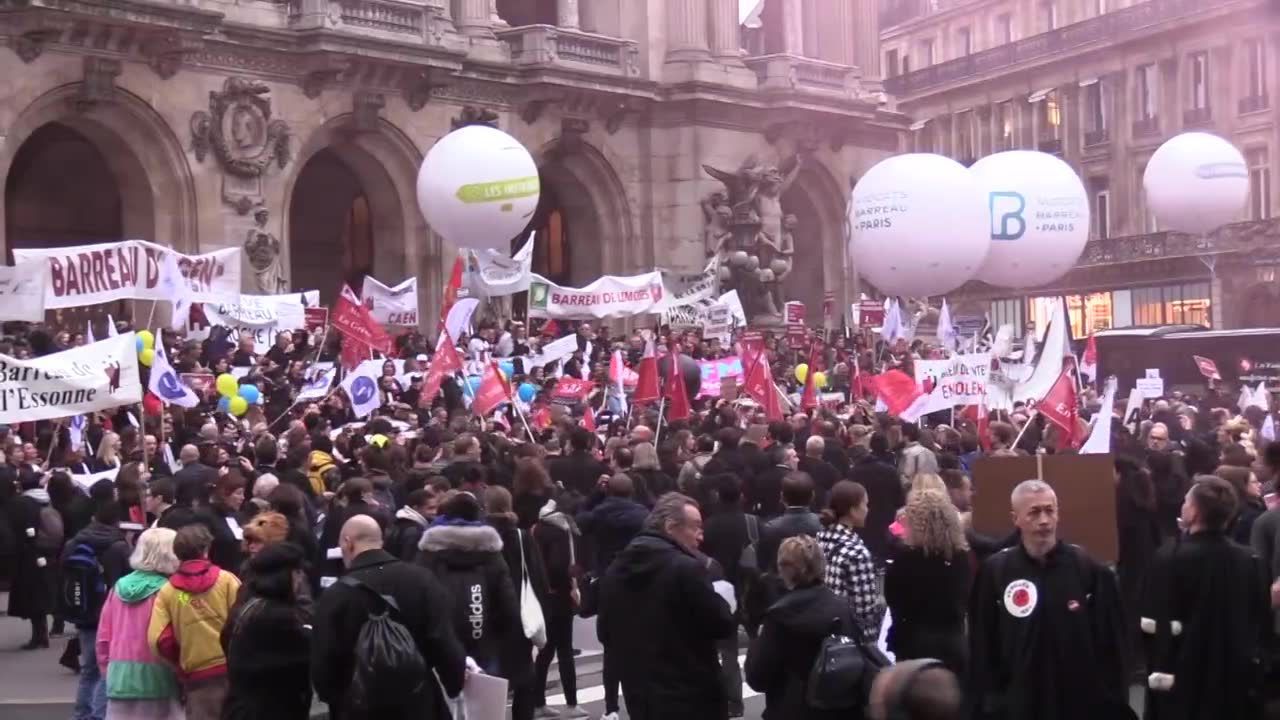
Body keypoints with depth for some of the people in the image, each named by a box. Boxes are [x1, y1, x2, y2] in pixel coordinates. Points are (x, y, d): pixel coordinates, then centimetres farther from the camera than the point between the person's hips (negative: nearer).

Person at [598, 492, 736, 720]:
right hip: (692, 697, -7)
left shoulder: (615, 570, 5)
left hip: (640, 696, 7)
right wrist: (720, 601, 4)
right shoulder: (686, 568, -18)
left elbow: (605, 633, 12)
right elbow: (722, 625, -14)